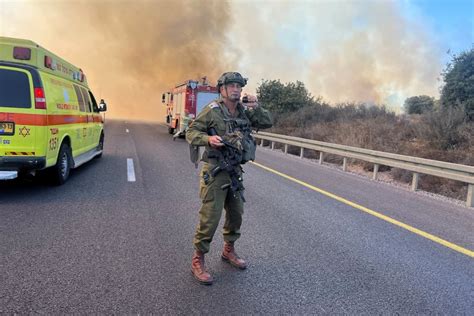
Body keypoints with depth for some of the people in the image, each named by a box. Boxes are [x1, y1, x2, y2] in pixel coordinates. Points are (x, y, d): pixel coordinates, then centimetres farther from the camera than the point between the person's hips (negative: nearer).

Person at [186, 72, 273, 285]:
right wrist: (208, 139, -26)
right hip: (215, 171, -7)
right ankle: (198, 261, 9)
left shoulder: (244, 111, 8)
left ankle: (228, 250, 37)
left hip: (235, 172, 7)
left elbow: (267, 123, 10)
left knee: (236, 214, 17)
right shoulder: (212, 110, -10)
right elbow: (191, 132, -8)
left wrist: (256, 107, -6)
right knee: (210, 217, -6)